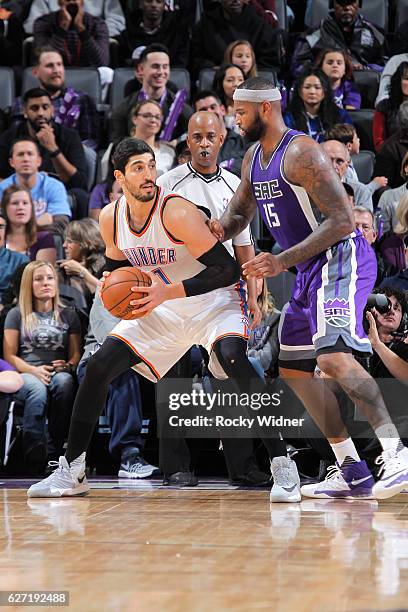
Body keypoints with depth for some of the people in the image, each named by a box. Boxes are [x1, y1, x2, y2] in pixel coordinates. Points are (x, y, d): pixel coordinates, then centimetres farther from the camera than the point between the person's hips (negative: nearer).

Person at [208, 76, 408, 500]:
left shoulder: (301, 152, -17)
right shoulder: (254, 158, 13)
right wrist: (219, 229, 0)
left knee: (332, 356, -28)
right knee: (293, 370, 10)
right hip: (310, 270, 11)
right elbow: (238, 214, 25)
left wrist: (282, 261, -25)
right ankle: (352, 472, 12)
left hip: (341, 258, -10)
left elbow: (342, 221, -22)